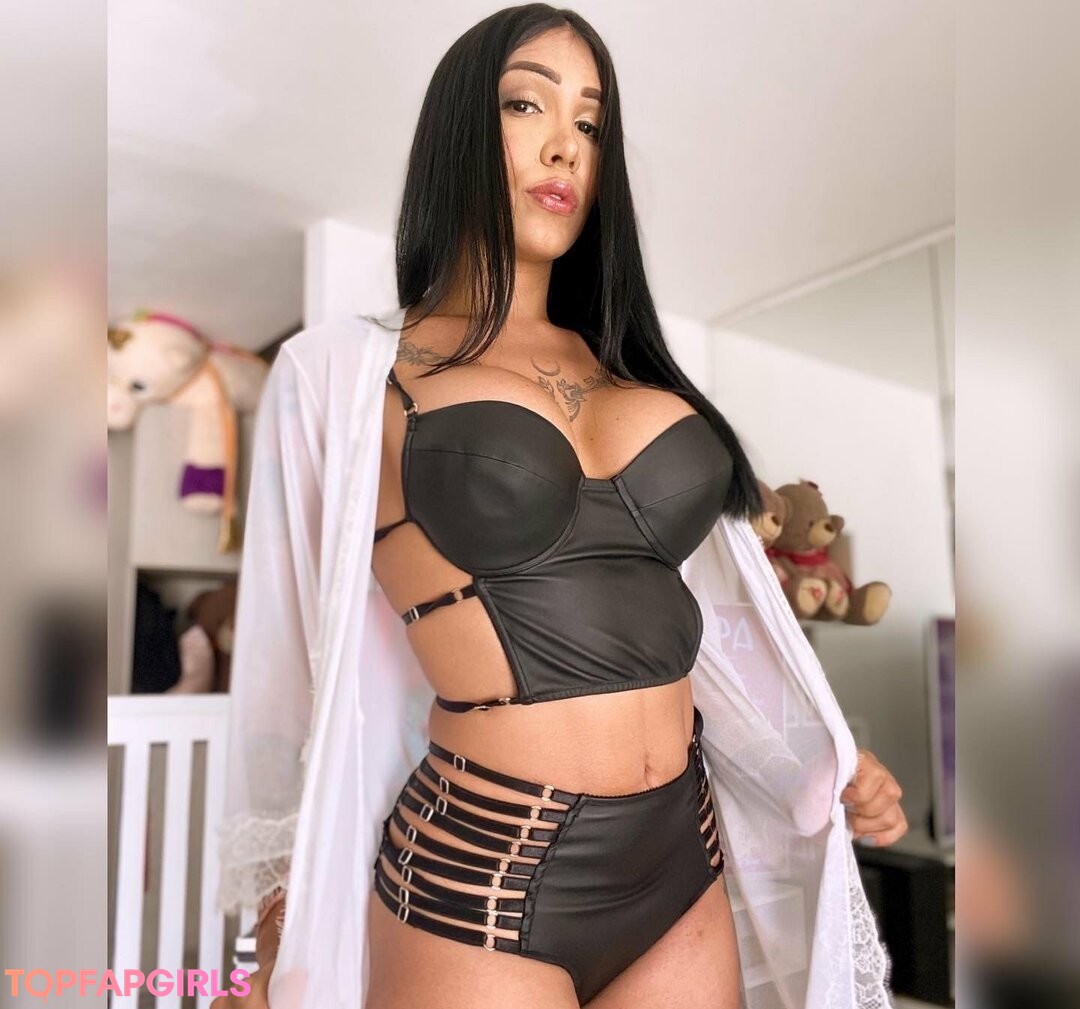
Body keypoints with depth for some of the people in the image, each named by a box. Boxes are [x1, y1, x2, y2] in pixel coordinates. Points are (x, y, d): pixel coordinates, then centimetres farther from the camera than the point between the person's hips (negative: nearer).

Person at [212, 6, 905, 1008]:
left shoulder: (630, 369, 8)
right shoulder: (345, 370, -6)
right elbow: (297, 674, 0)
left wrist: (812, 763, 6)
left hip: (684, 857, 5)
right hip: (480, 876, -5)